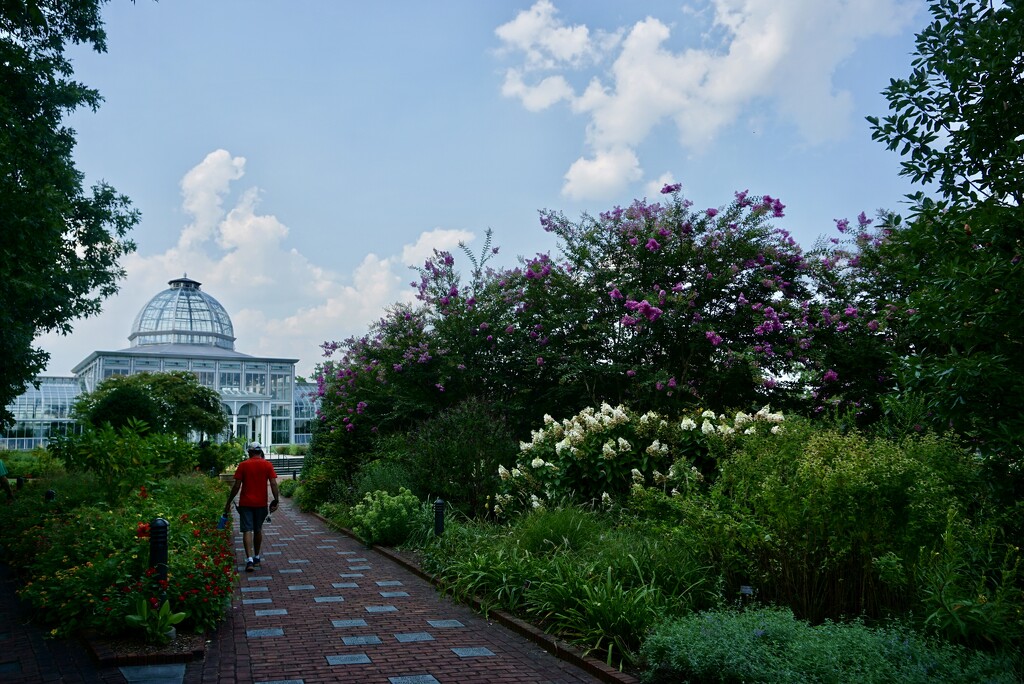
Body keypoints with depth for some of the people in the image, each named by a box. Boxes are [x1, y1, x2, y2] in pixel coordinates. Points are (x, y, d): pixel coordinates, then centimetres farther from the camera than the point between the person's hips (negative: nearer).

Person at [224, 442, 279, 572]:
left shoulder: (243, 465, -3)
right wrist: (276, 501, -5)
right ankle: (256, 558, 27)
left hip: (245, 503, -2)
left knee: (247, 531, -3)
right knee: (258, 530, 17)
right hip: (261, 503, 2)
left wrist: (228, 503, 3)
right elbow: (273, 484, -8)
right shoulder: (268, 465, -1)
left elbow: (236, 486, -4)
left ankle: (249, 560, -16)